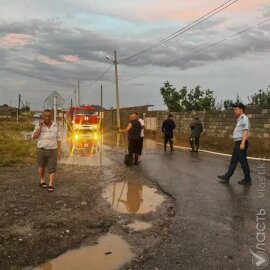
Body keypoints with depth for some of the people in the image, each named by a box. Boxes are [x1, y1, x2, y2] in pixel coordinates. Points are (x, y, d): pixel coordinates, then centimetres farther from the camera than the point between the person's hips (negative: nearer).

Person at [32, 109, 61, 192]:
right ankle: (42, 180, 34)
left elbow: (58, 139, 2)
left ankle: (51, 185, -1)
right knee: (42, 166, 14)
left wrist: (59, 151, -2)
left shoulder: (55, 125, -2)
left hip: (52, 150, 0)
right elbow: (34, 136, -16)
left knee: (52, 168, -5)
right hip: (42, 150, 0)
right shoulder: (38, 125, -6)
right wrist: (40, 126, -22)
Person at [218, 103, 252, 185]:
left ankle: (247, 179, 7)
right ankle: (227, 177, 17)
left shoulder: (244, 118, -12)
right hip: (238, 143, 10)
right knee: (233, 161, 11)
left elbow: (245, 131, -21)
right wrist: (239, 143, 20)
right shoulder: (240, 119, 17)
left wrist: (242, 143, -27)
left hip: (241, 142, -10)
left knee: (243, 161, -2)